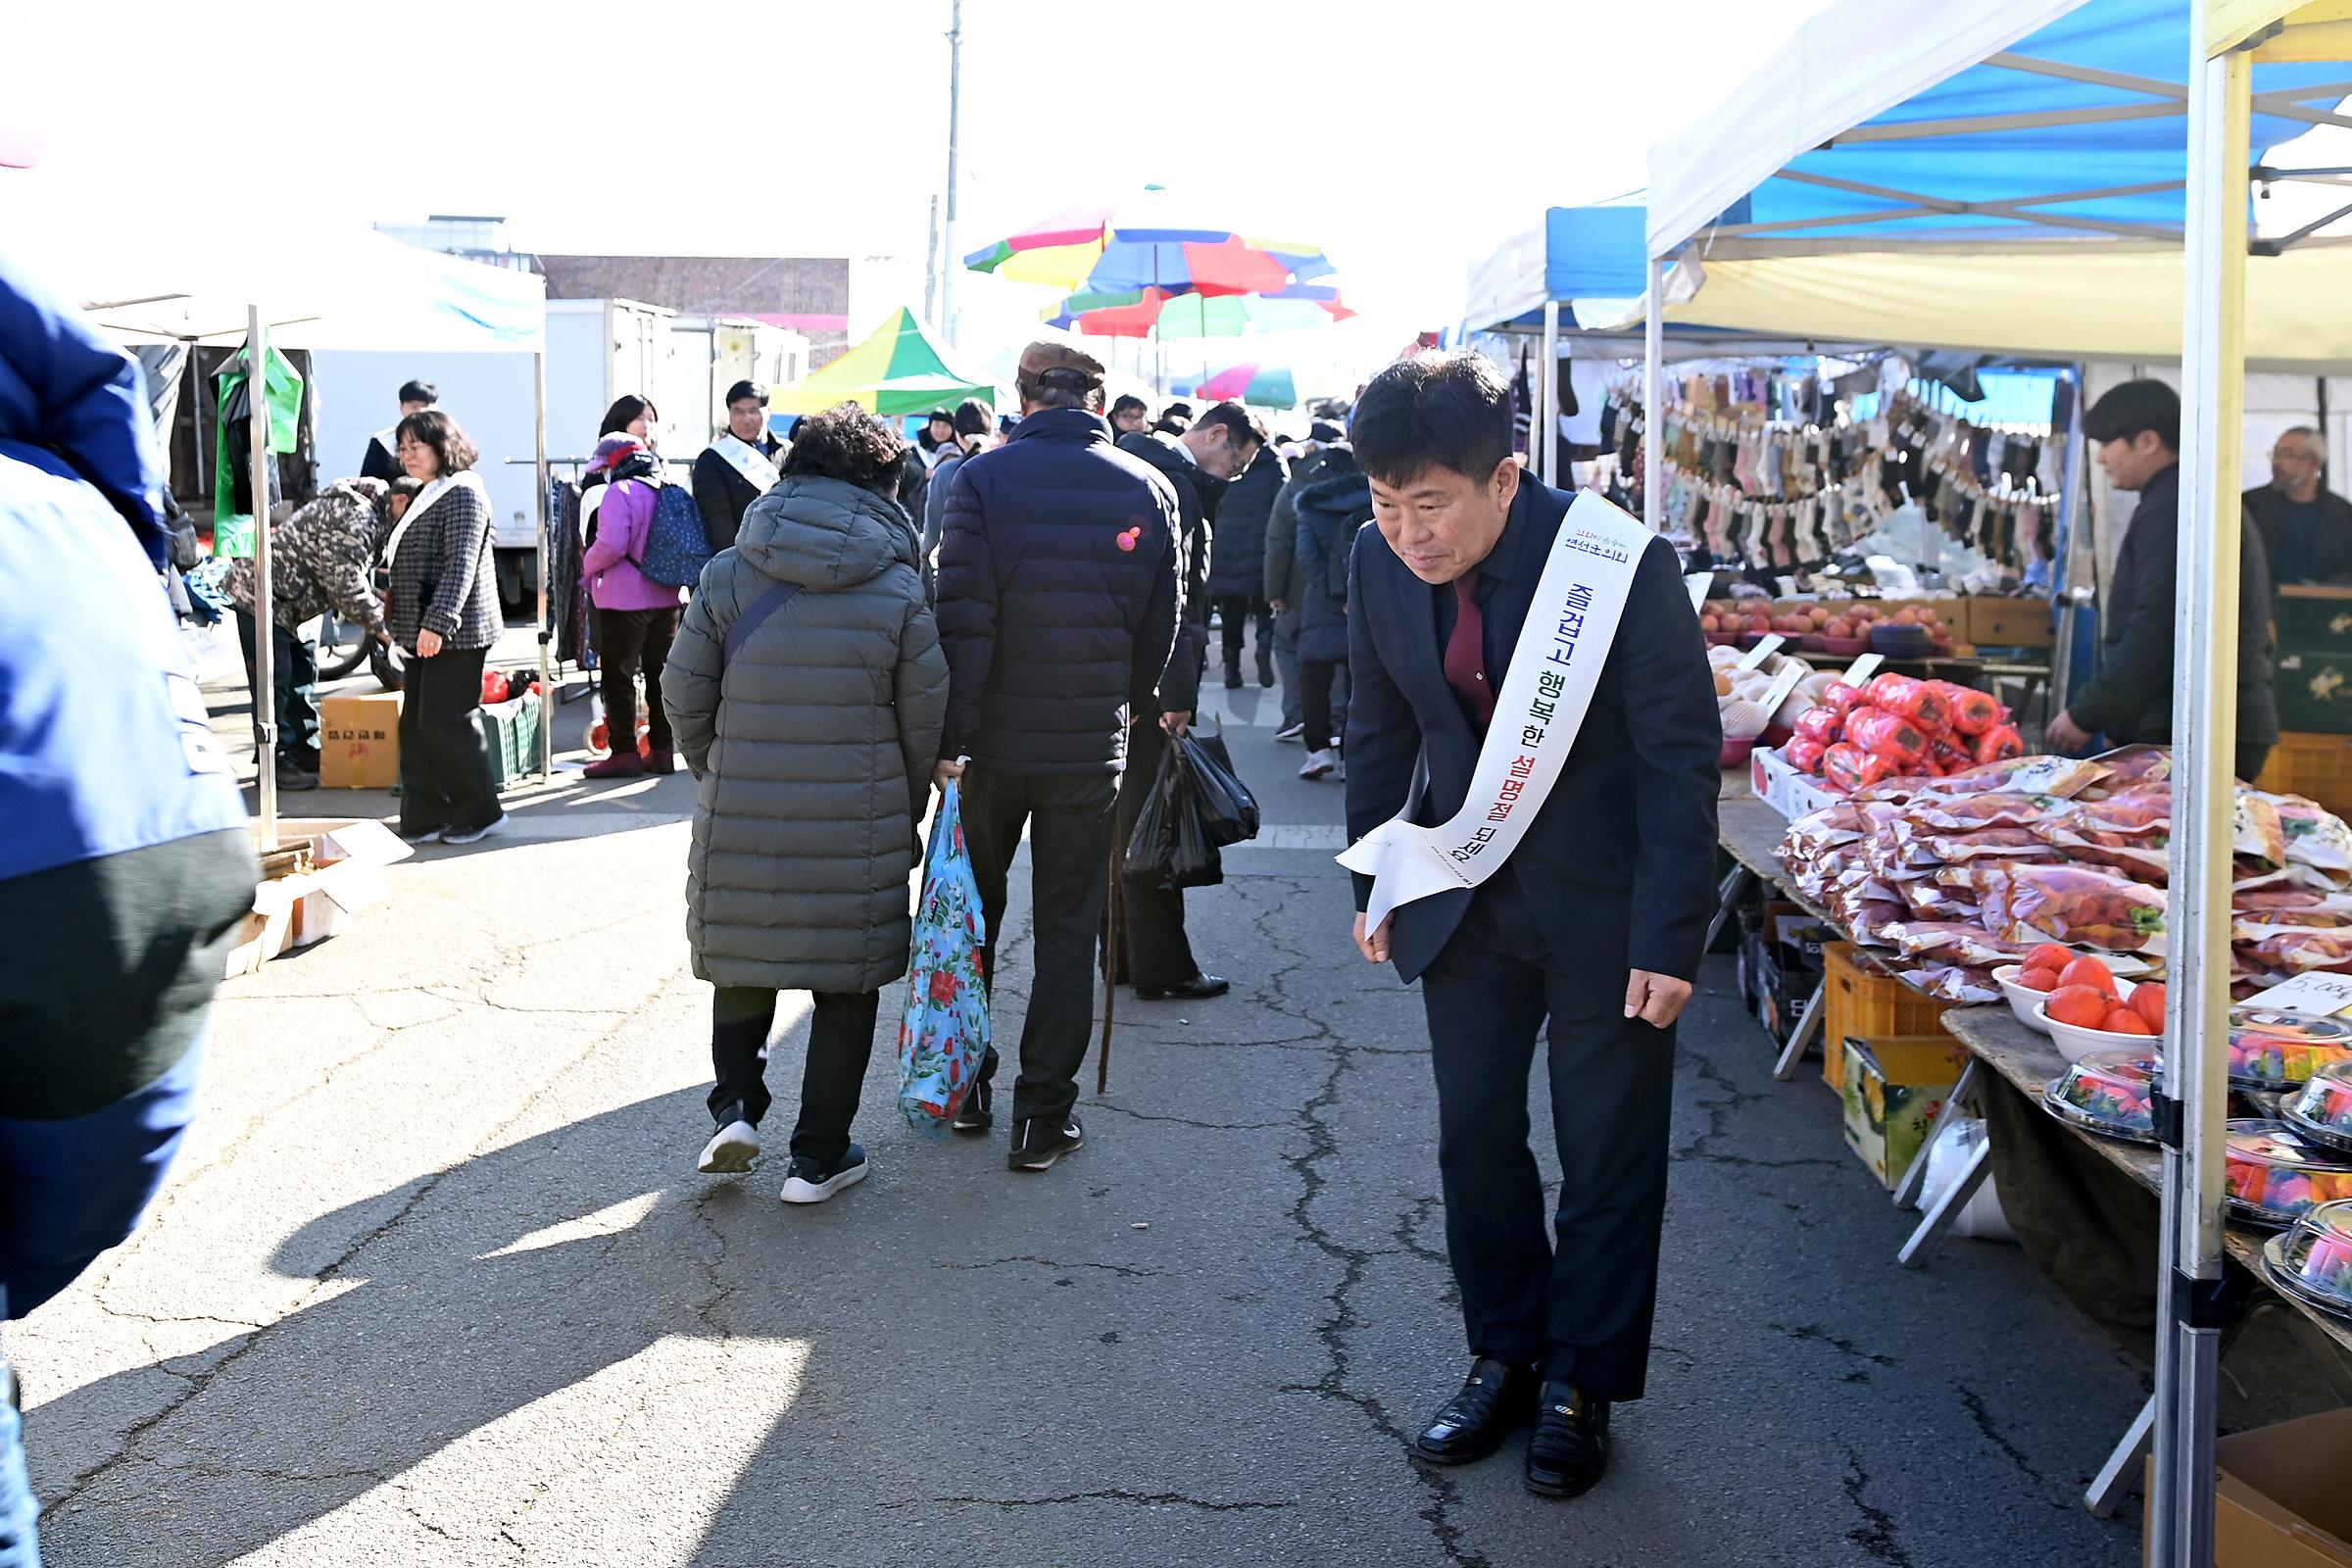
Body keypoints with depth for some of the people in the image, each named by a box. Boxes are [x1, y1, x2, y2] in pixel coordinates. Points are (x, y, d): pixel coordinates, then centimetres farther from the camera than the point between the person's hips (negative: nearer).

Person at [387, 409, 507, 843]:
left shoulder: (462, 492, -10)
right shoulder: (428, 495, 20)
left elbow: (461, 564, -20)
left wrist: (437, 623, -26)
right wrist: (401, 623, 23)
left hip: (454, 631, -10)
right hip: (424, 632, 10)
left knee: (445, 721, -6)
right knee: (416, 724, 7)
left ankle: (479, 812, 5)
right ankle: (424, 819, 11)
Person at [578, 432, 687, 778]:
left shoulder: (620, 492, -12)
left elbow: (611, 546, -21)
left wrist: (588, 567, -3)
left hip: (626, 600, -7)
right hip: (667, 597, 7)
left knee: (617, 676, 1)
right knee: (661, 674, 13)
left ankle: (624, 752, 0)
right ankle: (662, 750, 16)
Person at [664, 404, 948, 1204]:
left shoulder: (728, 575, -4)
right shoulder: (899, 589, -7)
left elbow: (684, 699, 0)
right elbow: (927, 723, -2)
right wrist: (907, 810, 14)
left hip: (741, 819, 1)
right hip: (861, 829, -1)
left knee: (743, 957, 22)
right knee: (847, 983, 11)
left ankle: (735, 1106, 9)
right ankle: (820, 1155, 16)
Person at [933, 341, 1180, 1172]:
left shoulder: (982, 479, -9)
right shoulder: (1148, 489, -2)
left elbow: (963, 618, -14)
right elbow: (1160, 628, 3)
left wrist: (950, 738, -9)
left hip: (993, 738, -1)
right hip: (1092, 747, 1)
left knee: (973, 911, 17)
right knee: (1068, 929, 9)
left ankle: (965, 1086, 25)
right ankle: (1043, 1113, 10)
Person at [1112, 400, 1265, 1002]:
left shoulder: (1142, 457, 15)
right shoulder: (1172, 475, -16)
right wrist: (1177, 689, -22)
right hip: (1155, 679, -10)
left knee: (1128, 817, 16)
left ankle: (1125, 953, 26)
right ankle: (1160, 968, 4)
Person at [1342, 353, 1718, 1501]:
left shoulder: (1623, 566, -23)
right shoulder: (1380, 562, -9)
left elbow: (1682, 757, -17)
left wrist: (1669, 941, -17)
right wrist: (1375, 886, 7)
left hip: (1602, 905, -4)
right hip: (1466, 900, 4)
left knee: (1607, 1158, 7)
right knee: (1473, 1138, 10)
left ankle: (1581, 1384, 23)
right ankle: (1505, 1357, 29)